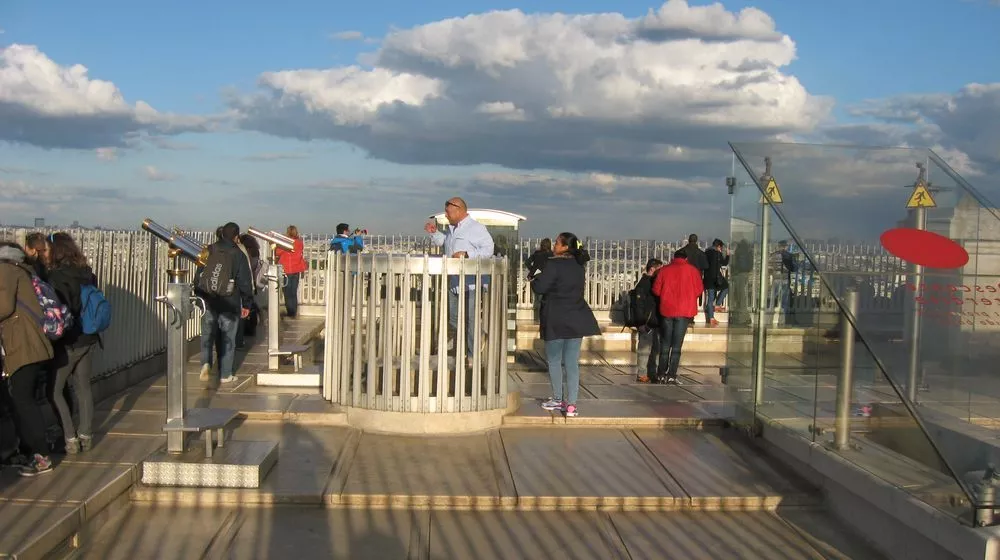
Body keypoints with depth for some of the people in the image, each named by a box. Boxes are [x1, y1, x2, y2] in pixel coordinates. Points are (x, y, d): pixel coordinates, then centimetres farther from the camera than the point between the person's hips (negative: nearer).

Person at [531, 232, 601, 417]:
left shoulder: (554, 264, -12)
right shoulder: (578, 266, 10)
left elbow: (540, 287, -15)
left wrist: (534, 281, 5)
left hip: (556, 320, -6)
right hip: (577, 319, 6)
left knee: (554, 360, 8)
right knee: (572, 362, 4)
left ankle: (558, 400, 14)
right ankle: (571, 404, 0)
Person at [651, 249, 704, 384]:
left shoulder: (664, 270, 4)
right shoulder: (692, 270, 1)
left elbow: (656, 290, 2)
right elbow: (699, 290, 1)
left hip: (666, 310, 2)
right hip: (684, 312, -2)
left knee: (665, 344, 12)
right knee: (677, 345, 0)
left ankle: (661, 375, 13)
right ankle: (671, 376, -5)